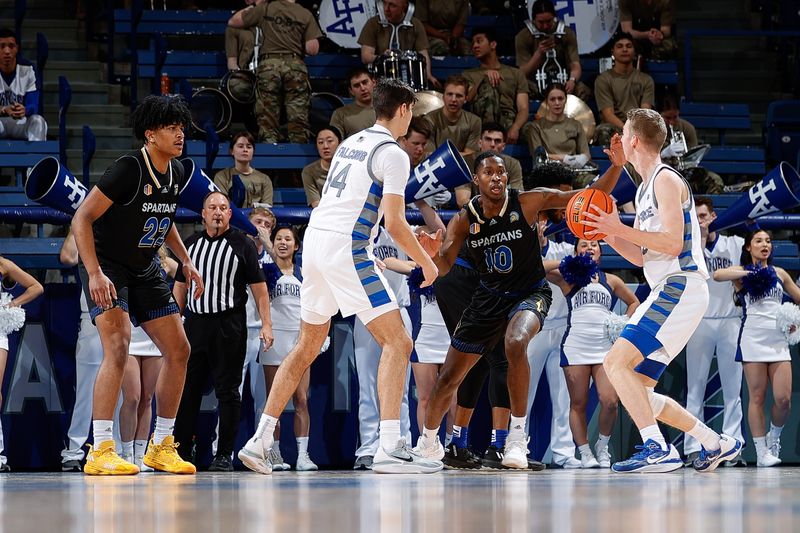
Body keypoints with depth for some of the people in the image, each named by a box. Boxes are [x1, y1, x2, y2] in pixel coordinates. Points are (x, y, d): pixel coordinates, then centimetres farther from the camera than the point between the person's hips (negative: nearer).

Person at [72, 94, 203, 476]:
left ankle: (161, 447, 16)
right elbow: (82, 219, -24)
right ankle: (100, 451, -26)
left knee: (178, 351, 5)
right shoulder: (128, 169, -23)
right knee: (118, 347, -25)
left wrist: (185, 261, 14)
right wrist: (95, 273, -32)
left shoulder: (176, 173, 1)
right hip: (107, 268, -8)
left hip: (145, 271, 8)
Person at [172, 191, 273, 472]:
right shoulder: (191, 244, 14)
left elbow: (258, 286, -1)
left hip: (229, 325, -4)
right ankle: (181, 452, 9)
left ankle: (225, 455, 2)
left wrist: (266, 324, -8)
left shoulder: (242, 244, 2)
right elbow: (180, 285, 20)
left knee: (228, 391, -1)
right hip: (195, 322, 4)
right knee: (187, 389, 3)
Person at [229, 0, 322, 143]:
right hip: (295, 66, 0)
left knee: (267, 119, 4)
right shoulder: (306, 15, 3)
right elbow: (312, 49, -1)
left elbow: (233, 22, 13)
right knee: (298, 120, 3)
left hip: (268, 65, 0)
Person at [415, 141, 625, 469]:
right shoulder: (464, 219, -7)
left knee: (515, 344, -38)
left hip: (530, 293, -4)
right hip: (489, 297, 4)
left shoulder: (528, 202, -15)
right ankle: (428, 439, 36)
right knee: (449, 378, 7)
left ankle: (518, 434, -26)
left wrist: (616, 166, -33)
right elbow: (443, 266, -8)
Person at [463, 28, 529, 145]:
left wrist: (515, 128, -15)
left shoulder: (516, 74, 23)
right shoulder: (468, 75, 27)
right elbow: (466, 99, 5)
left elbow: (523, 109, 8)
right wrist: (485, 75, -8)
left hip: (508, 122, 0)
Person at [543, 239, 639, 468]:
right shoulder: (568, 279, 11)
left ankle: (602, 446, 8)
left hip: (605, 348, 1)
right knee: (578, 404, -2)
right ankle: (585, 453, 5)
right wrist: (564, 264, -6)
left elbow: (633, 302, 28)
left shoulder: (611, 281, 17)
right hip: (575, 347, -1)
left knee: (609, 401, -13)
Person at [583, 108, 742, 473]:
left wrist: (620, 229, -18)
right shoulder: (646, 189, 22)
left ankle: (658, 449, -28)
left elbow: (673, 242, -19)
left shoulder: (666, 180, -8)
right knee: (636, 390, 9)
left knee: (616, 362, -22)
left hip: (681, 288, -10)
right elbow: (640, 257, 25)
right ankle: (715, 444, 15)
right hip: (666, 292, 10)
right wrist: (609, 233, 10)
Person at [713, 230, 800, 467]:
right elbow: (717, 275, -14)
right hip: (753, 339, -3)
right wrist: (749, 272, -17)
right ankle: (762, 452, 0)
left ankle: (774, 437, 19)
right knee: (757, 397, -4)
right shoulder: (741, 272, 6)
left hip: (778, 340, 3)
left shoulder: (779, 274, 16)